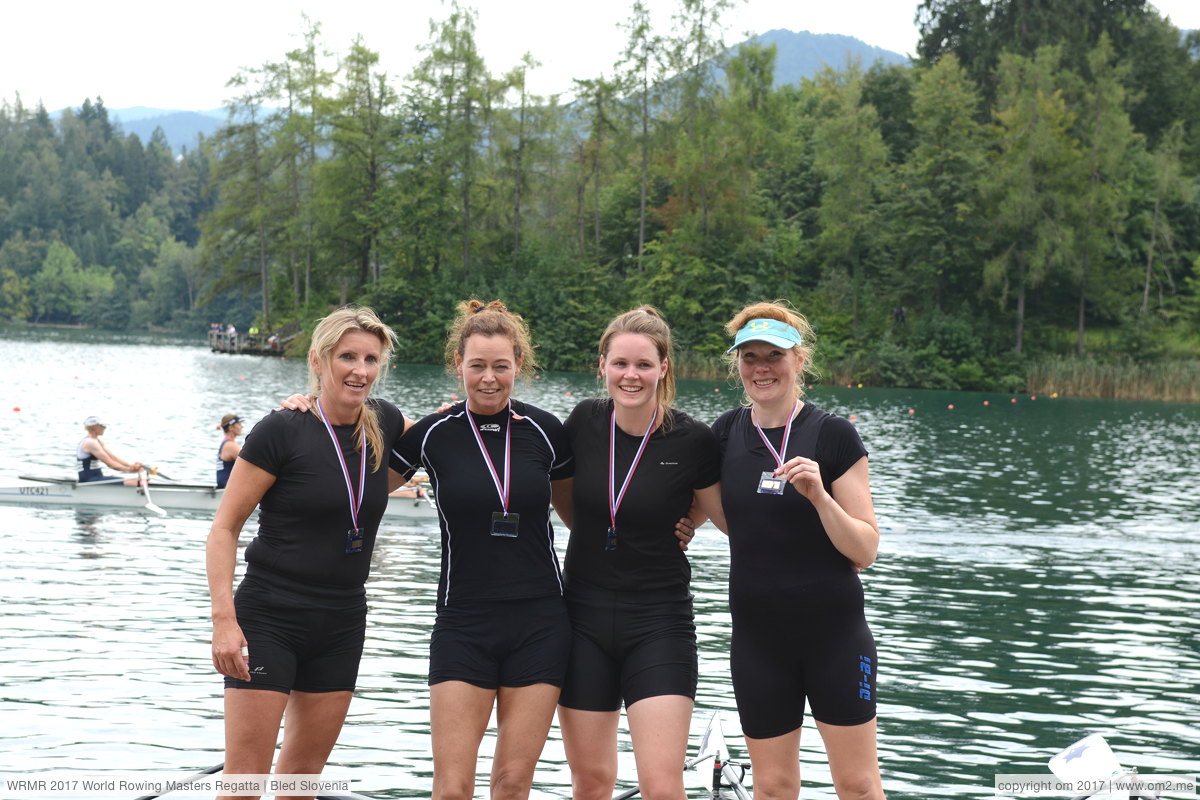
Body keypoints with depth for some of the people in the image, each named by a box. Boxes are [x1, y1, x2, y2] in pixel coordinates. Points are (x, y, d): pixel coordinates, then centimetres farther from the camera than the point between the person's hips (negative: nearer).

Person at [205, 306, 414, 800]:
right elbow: (224, 527, -10)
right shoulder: (281, 431, -12)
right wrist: (223, 619, -19)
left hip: (341, 625, 6)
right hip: (269, 618, -5)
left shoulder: (382, 423, 4)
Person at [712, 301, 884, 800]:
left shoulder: (833, 436, -7)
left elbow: (864, 551, -11)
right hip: (757, 635, 3)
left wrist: (819, 494, -22)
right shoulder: (725, 435, 4)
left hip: (834, 632, -3)